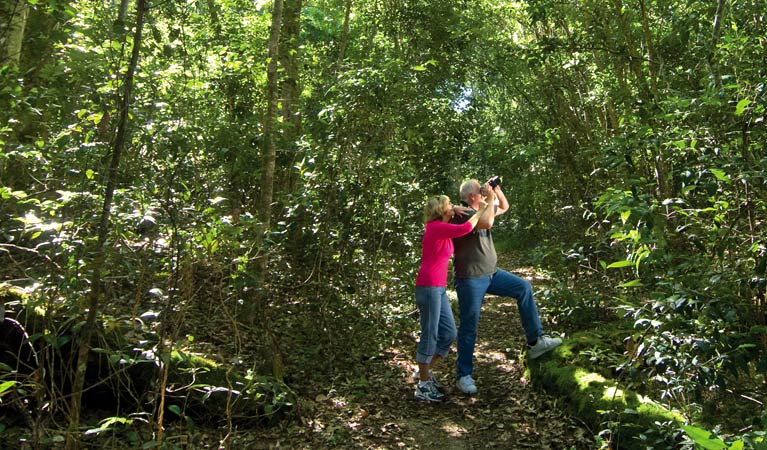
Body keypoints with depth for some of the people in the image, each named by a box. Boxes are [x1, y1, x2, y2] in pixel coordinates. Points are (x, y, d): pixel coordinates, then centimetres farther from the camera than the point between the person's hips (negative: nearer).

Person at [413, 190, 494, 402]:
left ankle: (424, 372, 26)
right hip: (429, 287, -10)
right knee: (430, 335, -3)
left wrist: (455, 210, 17)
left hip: (439, 288, 10)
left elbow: (445, 216, 39)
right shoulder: (436, 228, -12)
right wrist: (480, 210, -9)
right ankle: (423, 386, 7)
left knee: (448, 334, 12)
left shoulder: (440, 227, 15)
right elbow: (465, 228, -25)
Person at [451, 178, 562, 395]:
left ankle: (535, 341, 8)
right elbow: (487, 223, -34)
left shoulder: (481, 210, 10)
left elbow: (504, 207, 25)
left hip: (490, 273, 8)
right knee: (469, 326, -2)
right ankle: (463, 375, 11)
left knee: (524, 287, 2)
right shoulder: (461, 214, -17)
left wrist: (497, 190, 7)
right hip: (470, 278, -8)